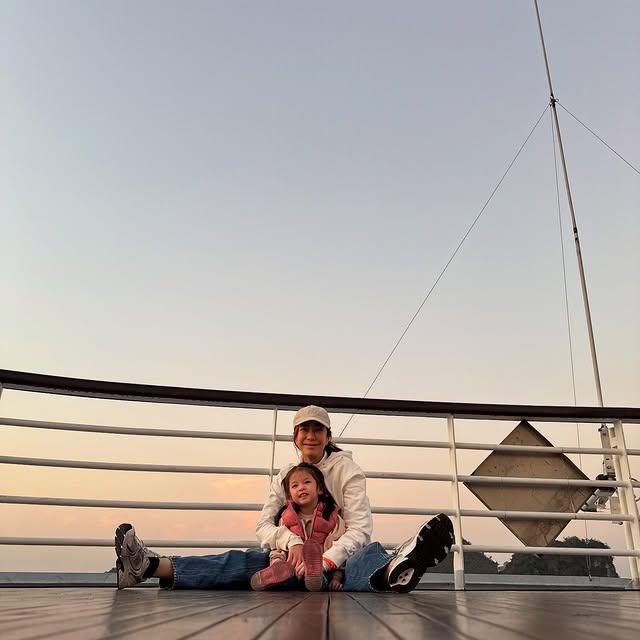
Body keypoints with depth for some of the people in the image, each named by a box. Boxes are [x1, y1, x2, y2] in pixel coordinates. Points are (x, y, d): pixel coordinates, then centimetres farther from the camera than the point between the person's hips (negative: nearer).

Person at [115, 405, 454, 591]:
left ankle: (394, 570, -78)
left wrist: (325, 561, -34)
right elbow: (264, 524, -2)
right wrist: (292, 542, -25)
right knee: (244, 561, -21)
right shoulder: (286, 475, 8)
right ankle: (151, 565, -38)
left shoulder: (347, 470, -5)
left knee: (370, 553, -39)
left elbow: (360, 528, -16)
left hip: (338, 558, -4)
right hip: (297, 555, 4)